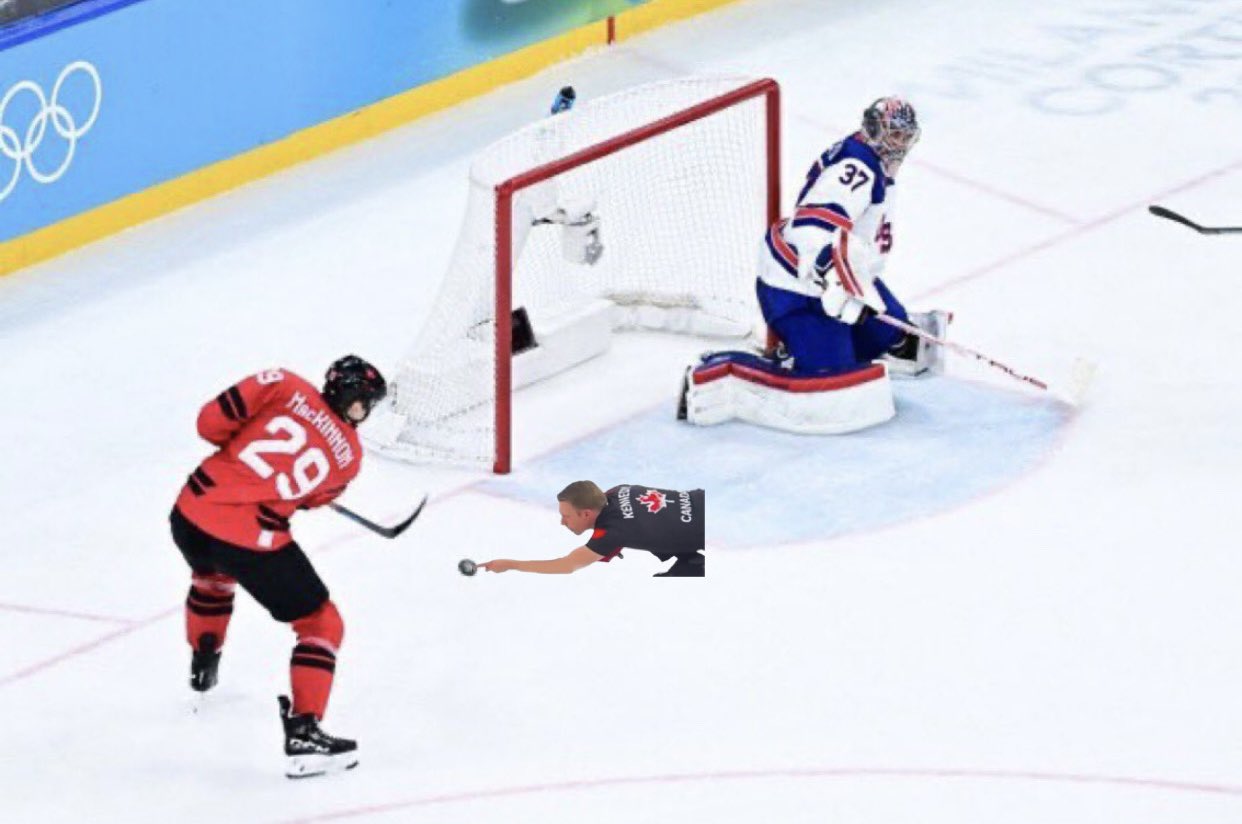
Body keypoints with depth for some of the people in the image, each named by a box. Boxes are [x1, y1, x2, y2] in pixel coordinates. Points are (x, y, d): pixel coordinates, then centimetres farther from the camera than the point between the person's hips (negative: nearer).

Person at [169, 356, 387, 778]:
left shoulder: (286, 387, 4)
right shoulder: (348, 455, 5)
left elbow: (212, 420, -1)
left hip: (193, 511, 4)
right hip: (253, 540, -4)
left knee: (212, 575, 39)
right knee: (321, 624, 10)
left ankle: (203, 665, 57)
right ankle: (303, 732, -2)